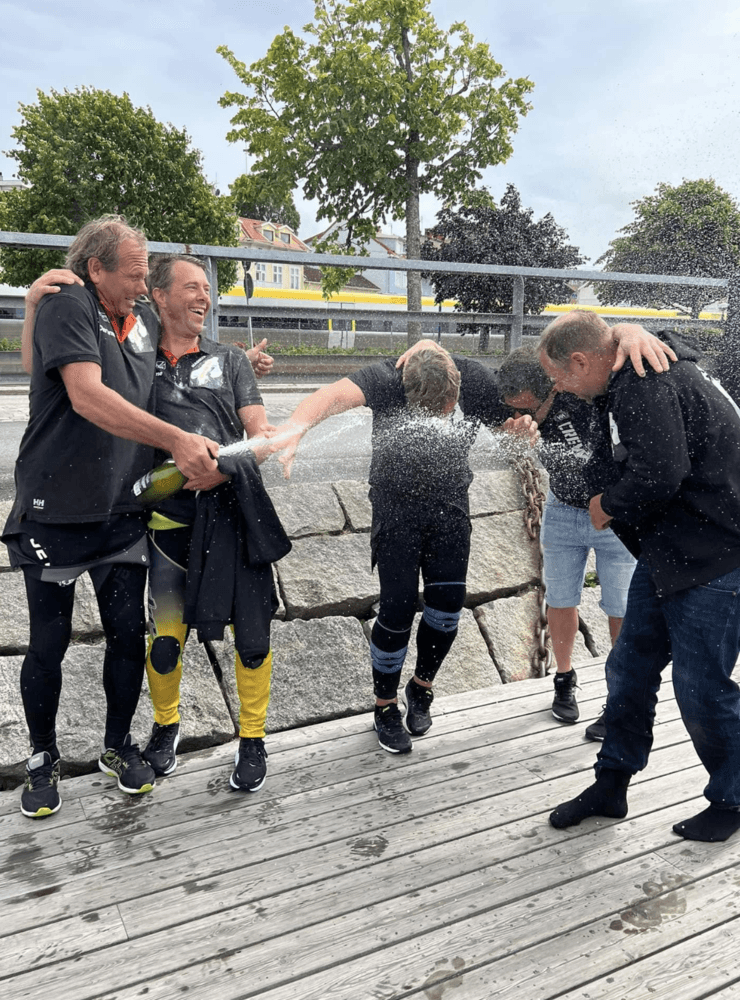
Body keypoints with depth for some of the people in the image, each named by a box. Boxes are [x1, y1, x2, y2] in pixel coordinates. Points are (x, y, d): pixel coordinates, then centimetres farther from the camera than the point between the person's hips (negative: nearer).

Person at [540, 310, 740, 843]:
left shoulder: (644, 386, -22)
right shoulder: (633, 381, 11)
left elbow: (659, 475, -31)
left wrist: (608, 505, -13)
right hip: (668, 553, 10)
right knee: (630, 669, 14)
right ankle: (611, 786, 29)